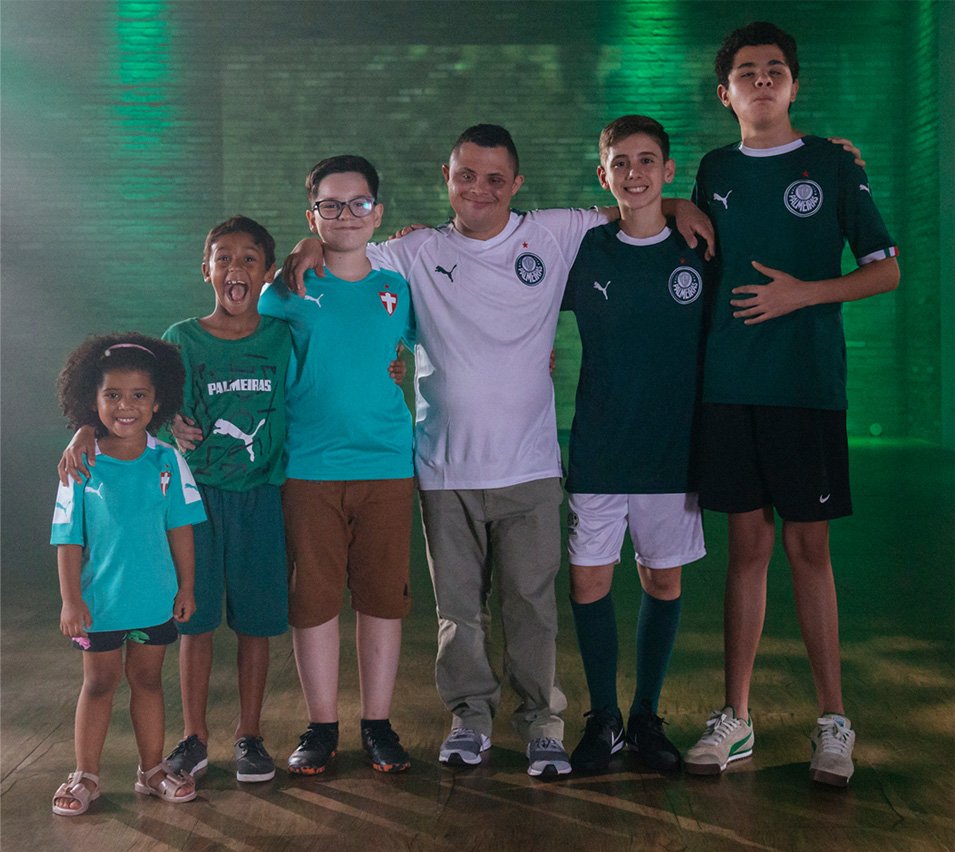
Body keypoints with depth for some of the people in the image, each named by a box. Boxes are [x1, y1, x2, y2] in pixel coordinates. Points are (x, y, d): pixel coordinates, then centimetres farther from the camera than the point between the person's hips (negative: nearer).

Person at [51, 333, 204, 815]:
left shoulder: (166, 461, -5)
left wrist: (185, 585, 2)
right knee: (99, 683, 10)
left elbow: (180, 528, 1)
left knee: (147, 679, 14)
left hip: (156, 597, 2)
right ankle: (85, 776, 22)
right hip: (98, 599, -1)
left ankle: (152, 770, 27)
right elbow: (69, 539, -6)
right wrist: (70, 599, -9)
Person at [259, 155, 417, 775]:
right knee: (313, 598, 3)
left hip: (387, 465, 1)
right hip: (309, 467, -1)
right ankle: (322, 727, 17)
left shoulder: (399, 289, 8)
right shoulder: (288, 292, 4)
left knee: (383, 596, 5)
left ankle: (379, 724, 18)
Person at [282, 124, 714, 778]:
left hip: (529, 464, -1)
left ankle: (542, 721, 17)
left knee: (533, 601, 4)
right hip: (445, 468, 1)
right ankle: (470, 714, 24)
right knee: (458, 603, 9)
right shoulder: (417, 254, 6)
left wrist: (678, 207, -2)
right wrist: (314, 246, -8)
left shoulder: (554, 235, 4)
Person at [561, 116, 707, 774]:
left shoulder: (699, 251, 0)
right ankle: (604, 719, 17)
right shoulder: (584, 252, 1)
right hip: (597, 449, 0)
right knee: (588, 579, 0)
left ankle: (647, 716, 23)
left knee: (663, 580, 7)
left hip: (674, 448, 0)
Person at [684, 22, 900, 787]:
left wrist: (804, 293, -11)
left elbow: (887, 270, 1)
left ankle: (834, 722, 10)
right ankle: (736, 719, 13)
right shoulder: (716, 171, 12)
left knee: (809, 547, -1)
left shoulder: (833, 165, 2)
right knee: (749, 545, 6)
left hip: (808, 385, -3)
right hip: (730, 385, 3)